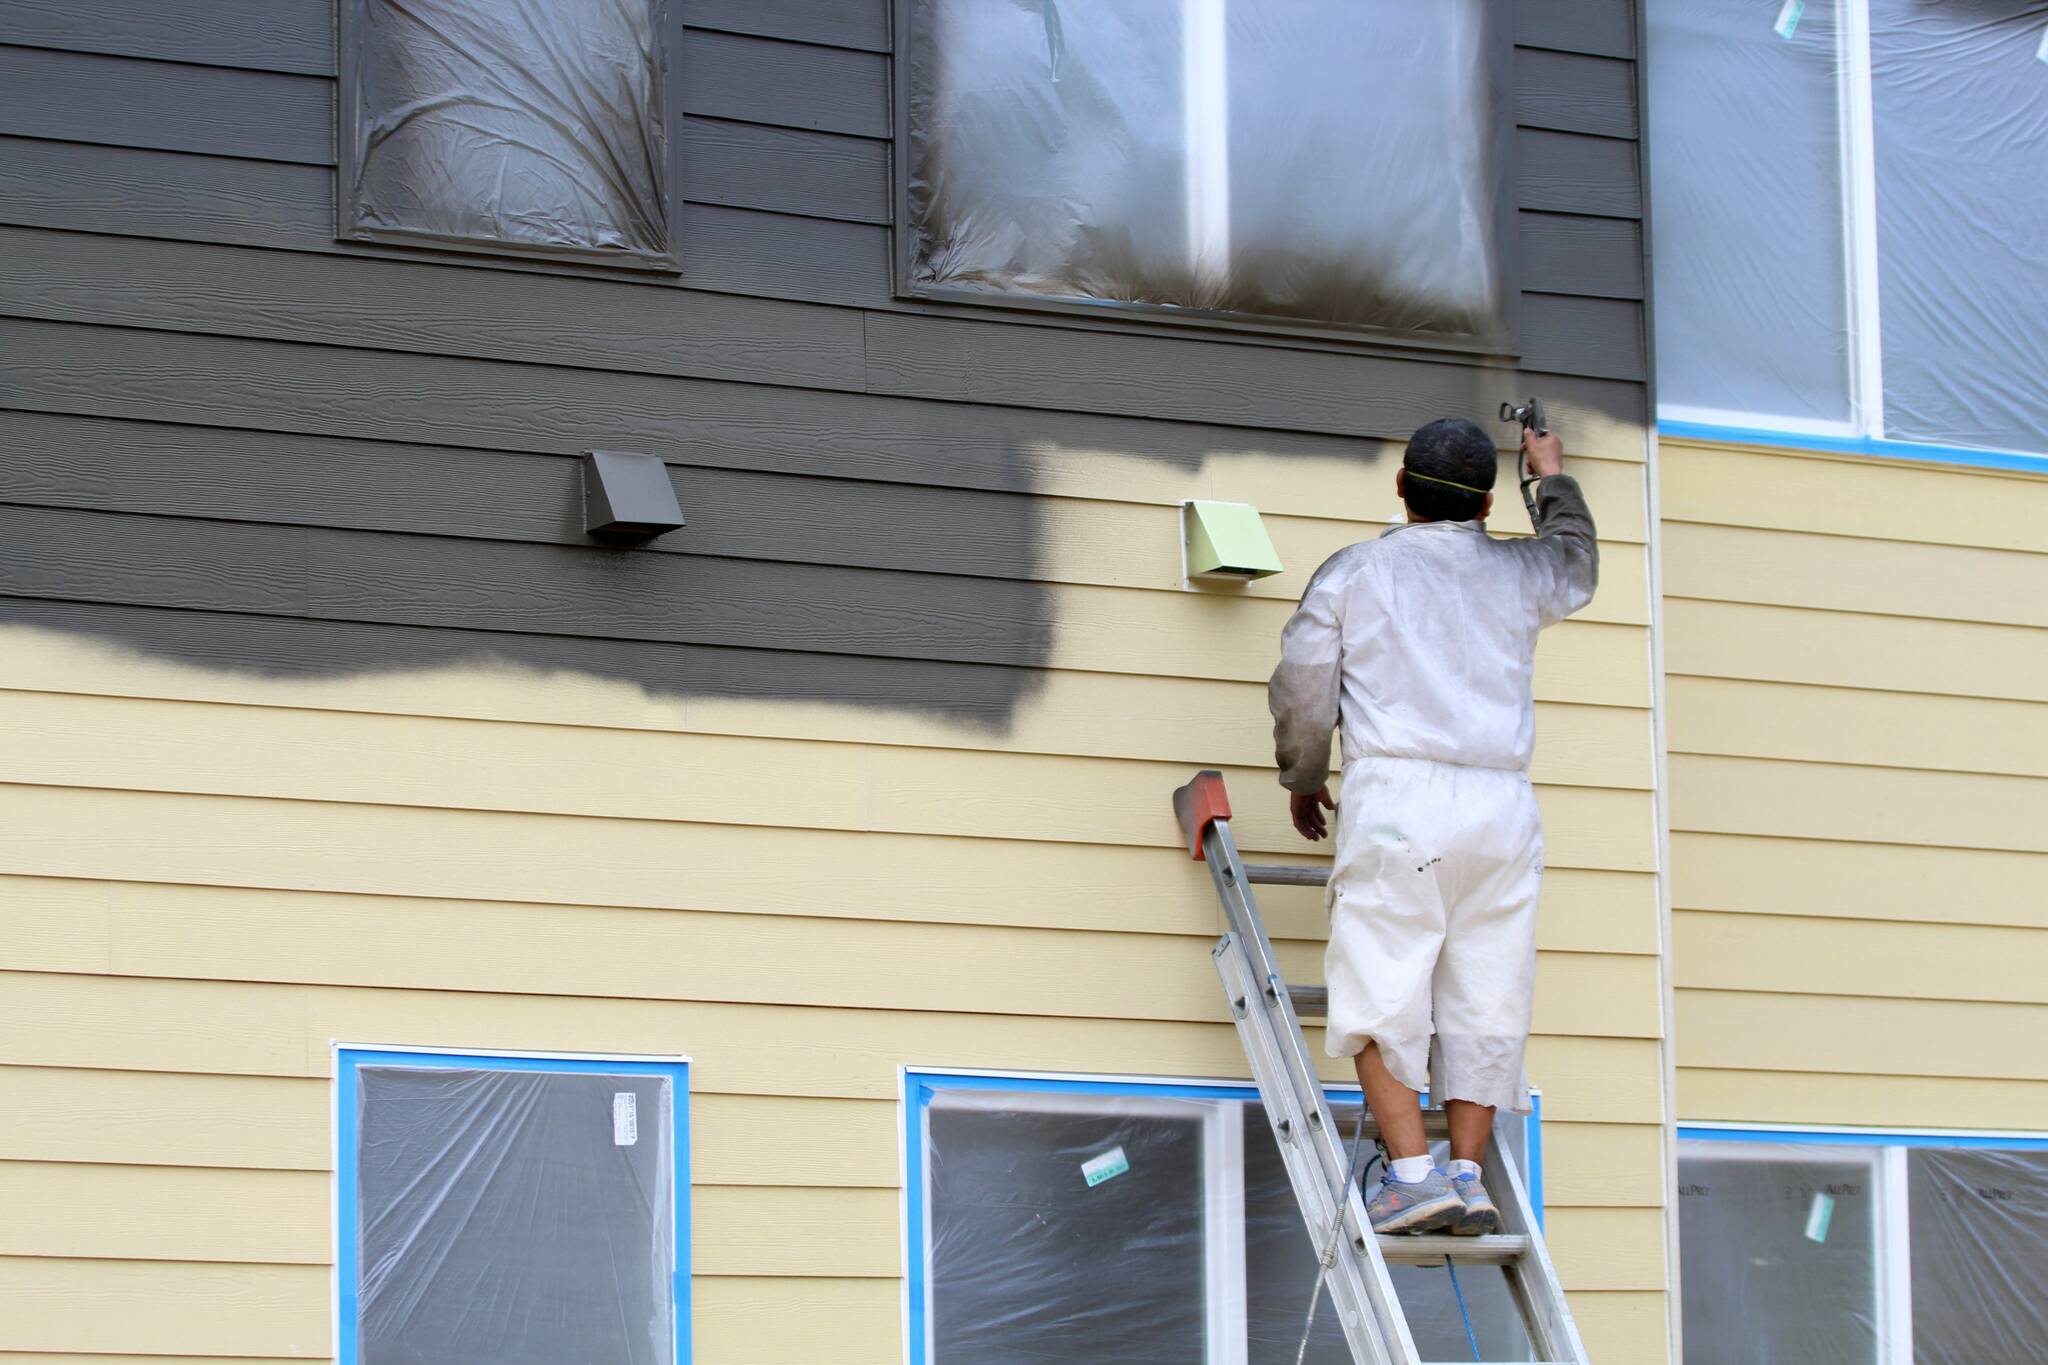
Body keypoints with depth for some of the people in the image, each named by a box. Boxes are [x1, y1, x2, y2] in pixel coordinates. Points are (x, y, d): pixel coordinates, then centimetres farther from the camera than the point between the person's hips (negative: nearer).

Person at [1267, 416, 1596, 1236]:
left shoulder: (1353, 573, 6)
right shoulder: (1518, 574, 14)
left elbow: (1302, 692, 5)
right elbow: (1574, 566, 39)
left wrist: (1302, 780, 22)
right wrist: (1554, 480, 55)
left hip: (1397, 797, -3)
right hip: (1502, 805, 3)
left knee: (1380, 994, -3)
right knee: (1482, 999, 7)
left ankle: (1412, 1171, -14)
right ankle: (1467, 1175, 1)